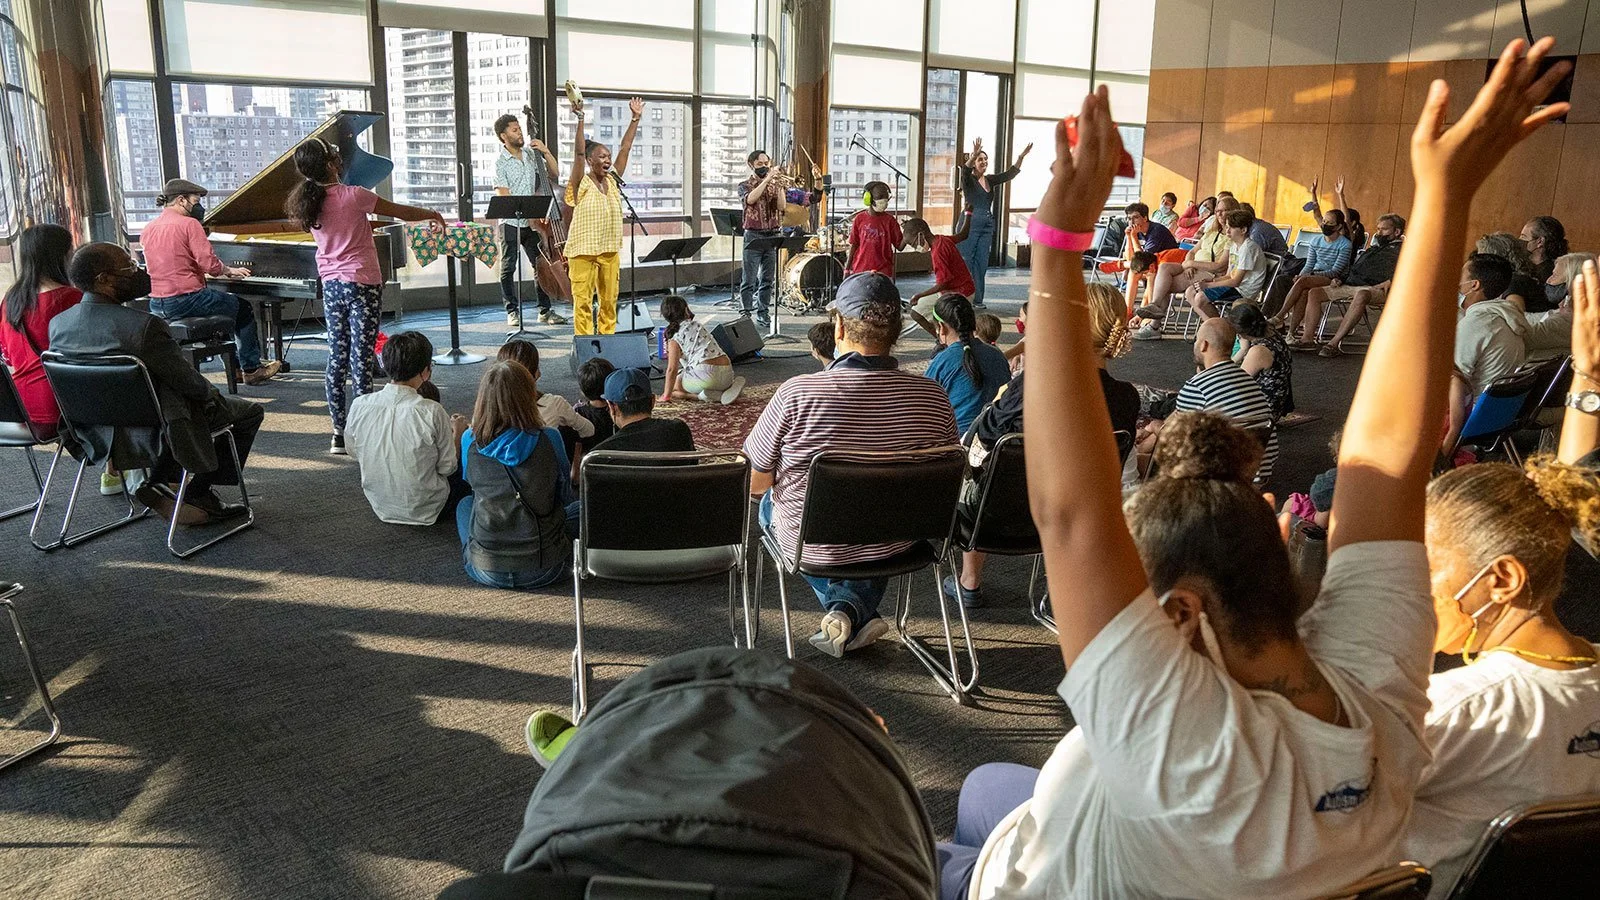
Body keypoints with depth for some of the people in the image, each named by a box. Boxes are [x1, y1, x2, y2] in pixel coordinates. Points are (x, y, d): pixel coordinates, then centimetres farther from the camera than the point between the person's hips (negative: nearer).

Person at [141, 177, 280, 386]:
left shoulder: (147, 230, 11)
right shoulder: (189, 224, -11)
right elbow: (209, 263, -17)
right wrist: (229, 270, 3)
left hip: (157, 306, 8)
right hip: (187, 300, -8)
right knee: (244, 308, 15)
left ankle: (234, 363, 34)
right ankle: (252, 368, 17)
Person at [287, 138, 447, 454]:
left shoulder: (308, 202, 4)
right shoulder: (352, 196, -14)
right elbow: (403, 212, -4)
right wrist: (433, 215, 14)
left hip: (331, 287, 6)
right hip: (362, 286, -6)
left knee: (336, 359, 9)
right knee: (362, 359, -4)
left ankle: (339, 432, 12)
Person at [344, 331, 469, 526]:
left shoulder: (359, 406, -13)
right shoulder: (431, 412, -24)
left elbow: (353, 452, 5)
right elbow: (448, 468, -13)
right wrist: (457, 433, 6)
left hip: (380, 508, 5)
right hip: (426, 510, -5)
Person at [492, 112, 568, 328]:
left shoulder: (531, 154, 8)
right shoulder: (500, 162, -7)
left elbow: (554, 174, 12)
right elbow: (504, 196, -12)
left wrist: (546, 152, -1)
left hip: (532, 222, 5)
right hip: (510, 223, -5)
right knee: (508, 269, 1)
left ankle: (545, 310, 11)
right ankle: (512, 311, 11)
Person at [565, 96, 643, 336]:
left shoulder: (613, 181, 9)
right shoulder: (582, 184, -5)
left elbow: (625, 148, 10)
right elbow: (579, 152, -17)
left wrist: (636, 119, 11)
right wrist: (580, 119, -24)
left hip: (610, 251, 6)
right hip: (584, 251, -6)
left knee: (609, 300, 10)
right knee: (583, 301, -4)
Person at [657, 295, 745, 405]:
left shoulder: (674, 336, 0)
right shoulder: (697, 324, 20)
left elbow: (672, 369, -7)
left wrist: (666, 396, -1)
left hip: (705, 372, -6)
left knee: (674, 386, 14)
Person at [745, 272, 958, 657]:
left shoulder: (796, 394, -25)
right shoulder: (933, 397, -17)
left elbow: (753, 483, -13)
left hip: (810, 545, -3)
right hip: (893, 546, 3)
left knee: (769, 501, 31)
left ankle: (844, 609, 21)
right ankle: (858, 608, 27)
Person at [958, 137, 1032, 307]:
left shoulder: (990, 180, 14)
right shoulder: (968, 179, -4)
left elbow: (1009, 174, 11)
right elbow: (965, 170, -26)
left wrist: (1021, 157, 0)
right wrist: (974, 154, -42)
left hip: (987, 225, 6)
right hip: (970, 224, -6)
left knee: (982, 263, 6)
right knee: (966, 262, -5)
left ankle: (977, 300, 12)